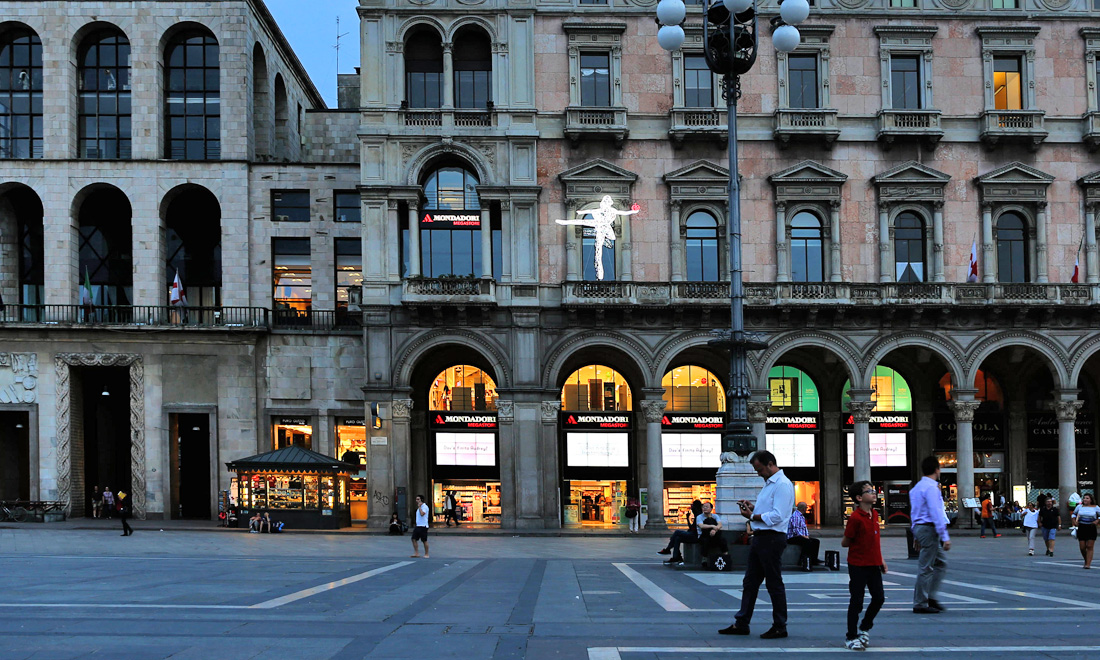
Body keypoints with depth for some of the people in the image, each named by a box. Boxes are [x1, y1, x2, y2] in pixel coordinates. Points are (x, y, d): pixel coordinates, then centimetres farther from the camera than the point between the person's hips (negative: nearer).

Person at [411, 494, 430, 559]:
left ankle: (426, 554, 10)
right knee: (414, 539, 1)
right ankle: (416, 553, 6)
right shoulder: (419, 507, 17)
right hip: (418, 526, 9)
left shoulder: (424, 507, -12)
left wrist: (419, 507, -19)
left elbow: (422, 514, -29)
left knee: (424, 541, 0)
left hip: (423, 526, -9)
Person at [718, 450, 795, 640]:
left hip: (772, 539, -10)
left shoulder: (782, 485, -14)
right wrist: (753, 506, 9)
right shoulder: (769, 483, 19)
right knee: (750, 581, 11)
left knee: (774, 584, -1)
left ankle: (780, 627, 7)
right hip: (759, 538, 10)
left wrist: (752, 516, -15)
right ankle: (741, 623, 16)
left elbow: (777, 515, -23)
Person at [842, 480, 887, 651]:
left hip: (873, 565, 7)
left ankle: (864, 628, 27)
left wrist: (881, 559, 16)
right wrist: (858, 543, -2)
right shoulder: (855, 518, -17)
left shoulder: (874, 514, 8)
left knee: (879, 598, 7)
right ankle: (851, 637, 11)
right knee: (857, 601, 0)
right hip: (858, 565, -7)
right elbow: (844, 543, -12)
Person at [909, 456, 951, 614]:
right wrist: (945, 537, -20)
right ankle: (920, 604, 0)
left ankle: (930, 597, 13)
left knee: (941, 563, 15)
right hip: (929, 529, -10)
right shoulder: (931, 488, -15)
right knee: (926, 568, -4)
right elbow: (936, 513, -20)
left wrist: (916, 536, 26)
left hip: (919, 528, 10)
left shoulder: (916, 487, 16)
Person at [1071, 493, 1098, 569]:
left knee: (1089, 547, -7)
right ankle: (1086, 562, 22)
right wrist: (1074, 521, 6)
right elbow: (1074, 514, 20)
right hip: (1081, 528, 2)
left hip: (1091, 529, -2)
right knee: (1082, 547, 1)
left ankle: (1088, 564, -7)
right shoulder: (1079, 506, 7)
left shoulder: (1095, 507, 1)